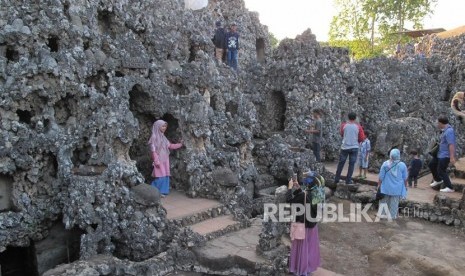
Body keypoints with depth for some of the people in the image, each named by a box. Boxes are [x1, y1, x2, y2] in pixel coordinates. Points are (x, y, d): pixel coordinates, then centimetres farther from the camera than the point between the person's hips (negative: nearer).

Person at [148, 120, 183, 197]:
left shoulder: (163, 137, 13)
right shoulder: (154, 137, -8)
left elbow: (170, 146, 17)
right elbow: (153, 150, -11)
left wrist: (180, 144, 12)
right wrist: (156, 161, -16)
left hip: (165, 160, 7)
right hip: (159, 160, -7)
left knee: (165, 176, 5)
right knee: (160, 176, -9)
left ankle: (162, 192, 12)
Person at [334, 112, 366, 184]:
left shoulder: (344, 125, -2)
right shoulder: (358, 126, -4)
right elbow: (362, 138, -1)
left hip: (345, 147, 1)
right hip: (354, 147, -1)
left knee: (341, 163, 8)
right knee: (351, 164, 6)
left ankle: (336, 179, 12)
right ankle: (348, 180, 7)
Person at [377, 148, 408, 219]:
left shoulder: (385, 164, -12)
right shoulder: (402, 165, -9)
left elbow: (381, 177, -7)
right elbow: (405, 178, 1)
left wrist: (379, 185, 4)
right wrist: (405, 186, 15)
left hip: (386, 187, -1)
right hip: (397, 188, 1)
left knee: (384, 201, 13)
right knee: (394, 203, 11)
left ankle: (382, 214, 18)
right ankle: (392, 215, 18)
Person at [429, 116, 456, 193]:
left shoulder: (449, 131, -23)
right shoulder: (445, 130, 8)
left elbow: (451, 144, -28)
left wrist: (452, 157, -30)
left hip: (445, 155, -10)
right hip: (440, 153, 10)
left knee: (441, 171, -6)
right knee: (431, 165, 19)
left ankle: (449, 188, 3)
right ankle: (438, 180, 35)